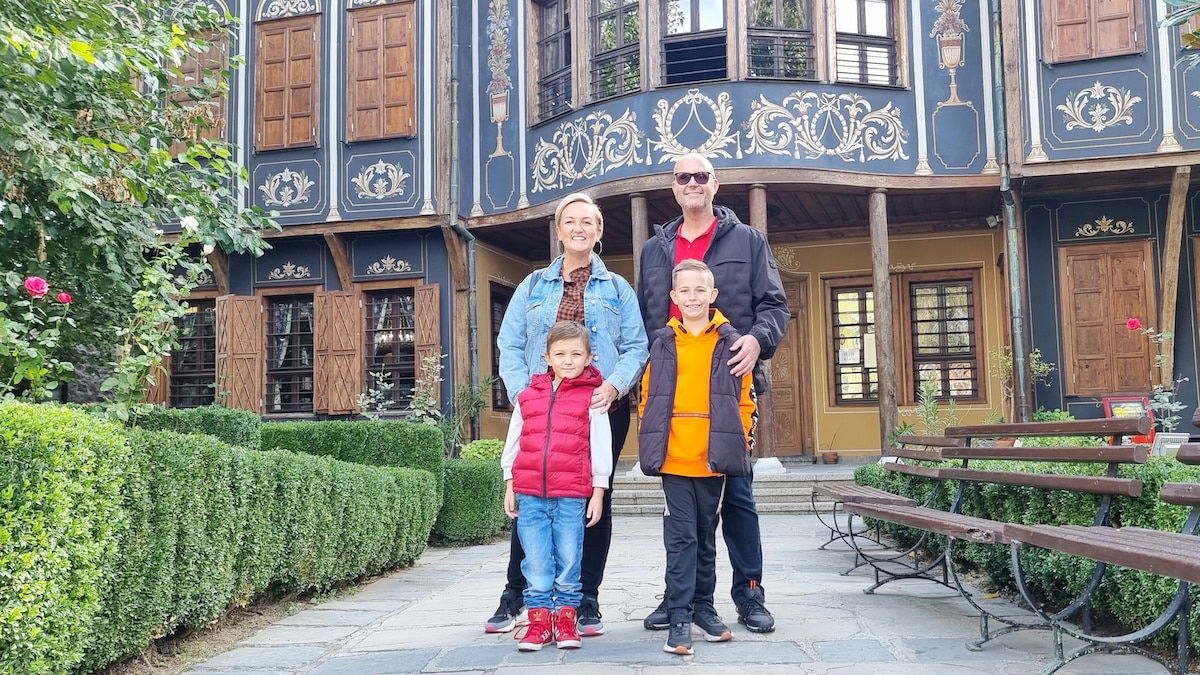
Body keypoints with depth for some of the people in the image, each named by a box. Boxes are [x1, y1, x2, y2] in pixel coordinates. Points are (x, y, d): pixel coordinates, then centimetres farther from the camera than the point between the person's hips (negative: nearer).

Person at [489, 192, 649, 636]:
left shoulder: (617, 290, 10)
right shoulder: (533, 287, 12)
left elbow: (636, 347, 2)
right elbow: (510, 346, 5)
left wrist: (614, 385, -16)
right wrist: (523, 393, -10)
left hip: (602, 410, 0)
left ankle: (587, 601, 15)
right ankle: (515, 596, 12)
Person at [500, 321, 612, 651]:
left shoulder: (591, 398, 2)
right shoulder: (527, 396, 9)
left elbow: (600, 447, 4)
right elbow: (513, 442, 15)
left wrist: (598, 493, 2)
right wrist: (509, 486, 13)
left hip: (571, 496, -2)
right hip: (529, 494, 2)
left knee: (569, 562, 5)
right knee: (536, 563, 4)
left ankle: (566, 620, 19)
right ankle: (539, 621, 15)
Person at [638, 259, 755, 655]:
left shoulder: (730, 343, 2)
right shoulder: (663, 344, 3)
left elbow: (744, 401, 3)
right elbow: (647, 398, 6)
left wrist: (739, 445, -3)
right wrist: (650, 446, -1)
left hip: (713, 459, 1)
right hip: (673, 459, 0)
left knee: (706, 535, 14)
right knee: (681, 536, 0)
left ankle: (702, 606, 27)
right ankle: (680, 618, 3)